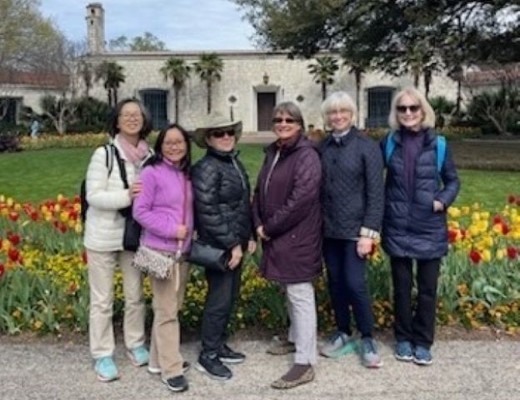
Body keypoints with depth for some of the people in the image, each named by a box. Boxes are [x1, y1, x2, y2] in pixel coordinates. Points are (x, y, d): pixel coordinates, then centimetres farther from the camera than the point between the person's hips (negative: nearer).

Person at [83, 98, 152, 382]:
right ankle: (102, 355, 22)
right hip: (103, 237, -4)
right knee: (102, 299, 8)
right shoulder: (104, 154, -12)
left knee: (135, 295, 16)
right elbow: (93, 196, -15)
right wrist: (126, 196, -27)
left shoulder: (149, 156, -1)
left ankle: (136, 345, 35)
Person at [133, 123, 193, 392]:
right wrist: (171, 229, -18)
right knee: (166, 311, -1)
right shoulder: (151, 173, -11)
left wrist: (190, 231, 2)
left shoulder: (187, 174, 8)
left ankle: (158, 360, 29)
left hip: (183, 250, 7)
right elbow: (140, 211, -14)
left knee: (171, 308, 15)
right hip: (160, 250, -7)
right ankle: (171, 369, 9)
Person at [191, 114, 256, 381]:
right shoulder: (206, 168, -16)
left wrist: (249, 236, 15)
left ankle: (219, 346, 31)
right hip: (219, 246, -9)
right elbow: (208, 212, -22)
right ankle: (207, 356, 12)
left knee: (230, 296, 16)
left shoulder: (235, 163, 12)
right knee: (220, 299, -2)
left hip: (237, 242, 9)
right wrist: (232, 244, -20)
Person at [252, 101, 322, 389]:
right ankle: (296, 339, 40)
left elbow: (300, 200, -22)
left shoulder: (307, 156, -14)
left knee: (300, 296, -5)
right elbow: (260, 191, 15)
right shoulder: (272, 153, 13)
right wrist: (259, 223, -2)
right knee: (289, 293, 22)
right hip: (276, 236, 9)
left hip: (298, 237, -9)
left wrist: (269, 228, -15)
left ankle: (305, 364, 1)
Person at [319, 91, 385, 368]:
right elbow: (318, 188, 8)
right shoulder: (323, 148, 6)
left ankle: (367, 339, 14)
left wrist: (369, 232, -14)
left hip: (354, 228, -4)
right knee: (335, 283, 11)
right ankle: (343, 334, 28)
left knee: (355, 284, -5)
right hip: (328, 229, 5)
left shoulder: (367, 146, -7)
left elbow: (376, 193, -9)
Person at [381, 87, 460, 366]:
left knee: (427, 288, 7)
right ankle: (403, 338, 28)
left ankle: (423, 342, 23)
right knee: (401, 286, 11)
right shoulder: (388, 143, -1)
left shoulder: (437, 144, -2)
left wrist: (443, 201, -10)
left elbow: (452, 180, 7)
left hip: (430, 227, 0)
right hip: (397, 227, 0)